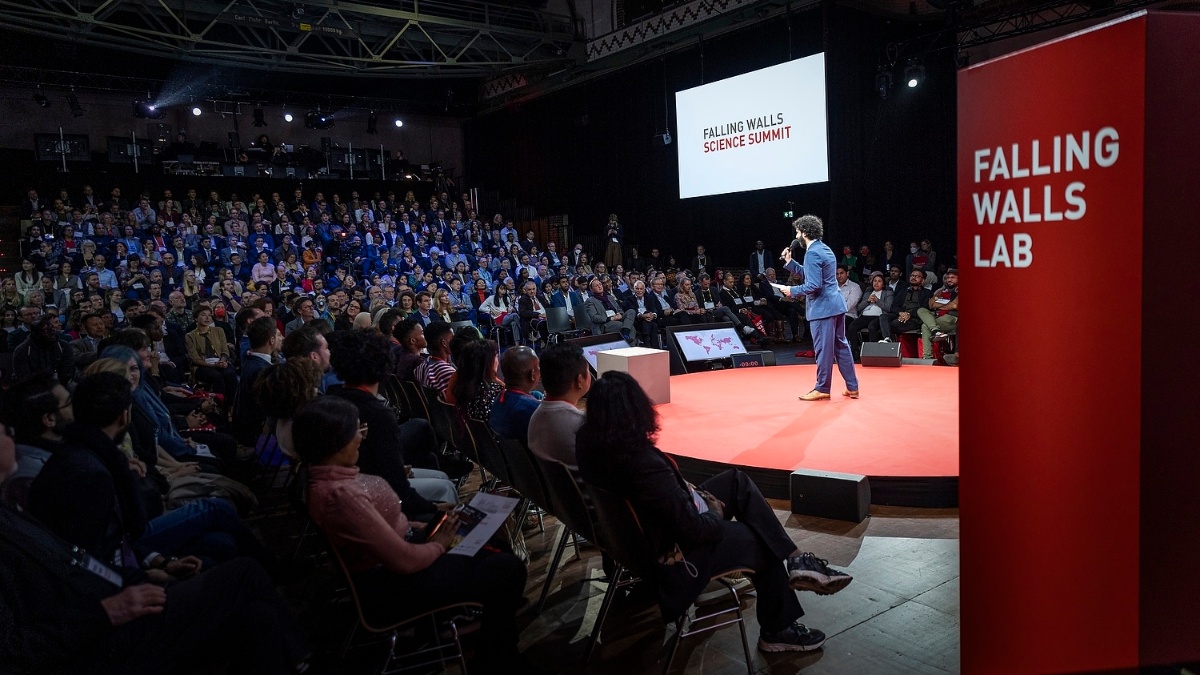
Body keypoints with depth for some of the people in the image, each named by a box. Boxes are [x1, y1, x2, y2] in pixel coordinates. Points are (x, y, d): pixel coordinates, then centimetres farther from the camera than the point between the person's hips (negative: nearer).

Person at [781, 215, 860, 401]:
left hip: (822, 308, -10)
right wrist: (790, 262, 17)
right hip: (836, 305, 10)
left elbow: (813, 285, -22)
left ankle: (822, 389, 8)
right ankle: (852, 387, 18)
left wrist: (792, 290, -9)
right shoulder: (824, 249, 15)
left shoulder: (812, 253, -16)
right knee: (841, 346, 13)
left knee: (823, 349, -1)